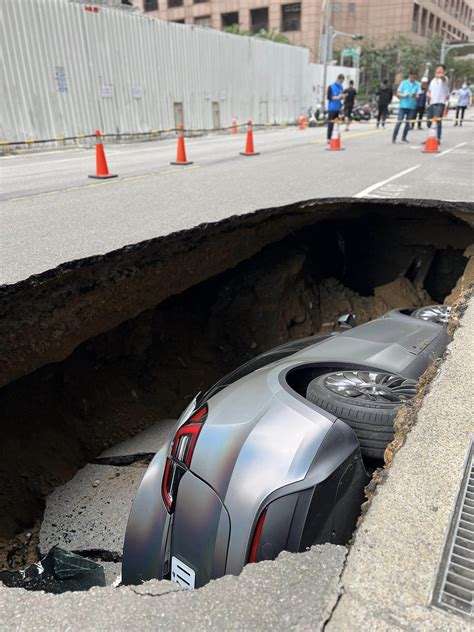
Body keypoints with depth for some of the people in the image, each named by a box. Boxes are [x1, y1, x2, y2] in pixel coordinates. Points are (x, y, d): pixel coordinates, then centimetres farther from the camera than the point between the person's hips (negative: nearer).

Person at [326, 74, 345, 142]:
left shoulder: (341, 87, 14)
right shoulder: (331, 87, -5)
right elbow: (329, 97, -9)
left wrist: (342, 97, -1)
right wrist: (337, 97, -19)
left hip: (338, 108, 6)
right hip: (332, 108, -6)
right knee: (331, 123, -8)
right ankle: (329, 138, -7)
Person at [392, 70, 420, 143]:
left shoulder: (418, 84, 6)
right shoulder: (403, 83, 4)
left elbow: (418, 95, 2)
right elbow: (398, 93, 5)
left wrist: (415, 96, -21)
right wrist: (404, 95, -14)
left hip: (412, 107, 2)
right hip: (403, 105, -2)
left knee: (408, 123, 5)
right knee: (399, 122, -10)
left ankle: (404, 137, 16)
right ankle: (394, 138, -5)